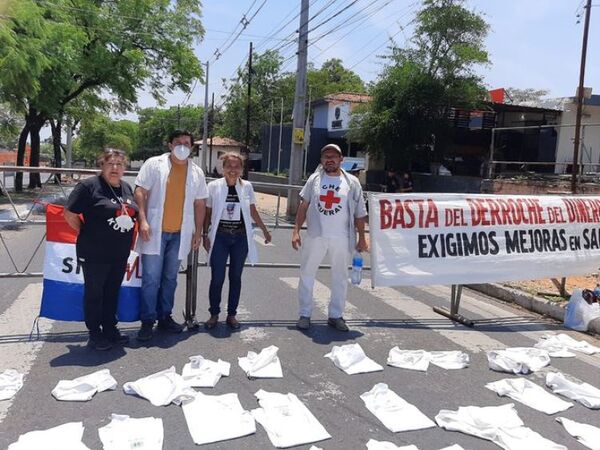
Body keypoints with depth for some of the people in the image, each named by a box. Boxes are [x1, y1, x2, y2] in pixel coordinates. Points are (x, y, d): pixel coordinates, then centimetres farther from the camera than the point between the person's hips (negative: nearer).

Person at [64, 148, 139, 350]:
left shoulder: (127, 188, 9)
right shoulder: (89, 186, -11)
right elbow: (70, 214, -10)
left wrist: (126, 239, 13)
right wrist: (86, 233, -4)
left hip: (120, 254, 6)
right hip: (95, 254, -6)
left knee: (112, 292, 17)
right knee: (94, 293, 8)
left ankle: (110, 329, 31)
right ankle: (95, 334, 20)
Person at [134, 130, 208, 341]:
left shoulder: (196, 172, 9)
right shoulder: (154, 164, 0)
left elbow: (200, 204, 12)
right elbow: (140, 192, -4)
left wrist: (198, 232, 8)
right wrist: (143, 220, -14)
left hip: (180, 234, 3)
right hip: (155, 231, -3)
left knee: (170, 278, 13)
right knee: (151, 278, -1)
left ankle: (165, 316, 25)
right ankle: (147, 320, 9)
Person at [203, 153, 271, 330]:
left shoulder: (247, 186, 2)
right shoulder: (214, 186, -4)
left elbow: (253, 211, 12)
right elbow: (207, 213, 2)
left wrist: (264, 230, 15)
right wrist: (205, 235, -2)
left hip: (241, 237, 2)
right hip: (220, 237, -2)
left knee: (236, 277, 9)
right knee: (217, 278, 1)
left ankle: (231, 315, 21)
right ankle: (214, 314, 18)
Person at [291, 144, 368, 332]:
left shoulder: (351, 182, 0)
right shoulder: (314, 179, 4)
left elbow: (359, 213, 3)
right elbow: (303, 206, 7)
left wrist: (361, 238, 1)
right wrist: (296, 230, 0)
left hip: (342, 238, 0)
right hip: (315, 236, 1)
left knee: (340, 277, 9)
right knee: (307, 274, 5)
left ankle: (336, 315, 22)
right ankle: (304, 314, 17)